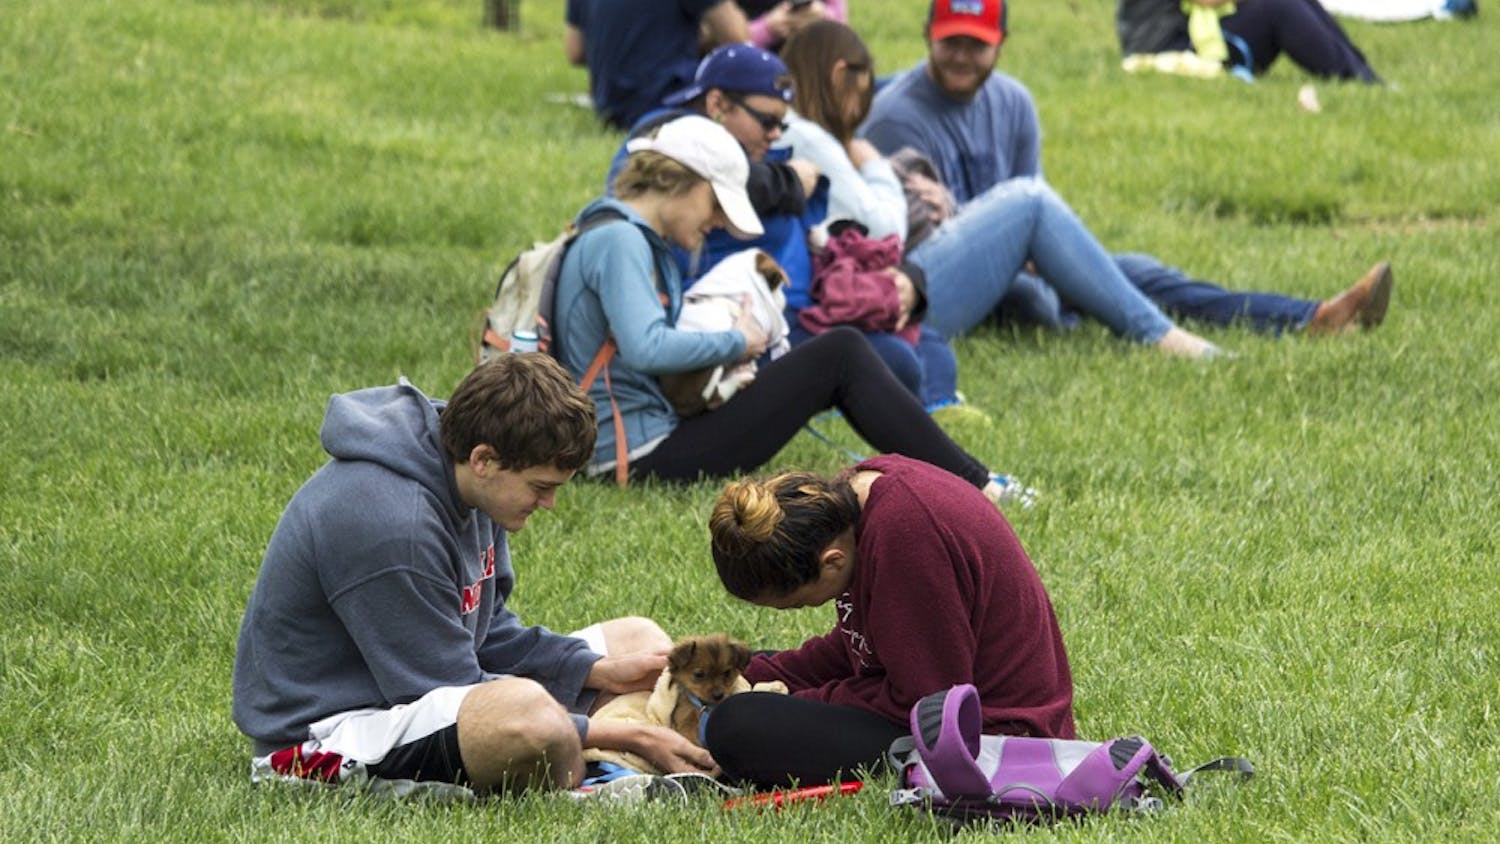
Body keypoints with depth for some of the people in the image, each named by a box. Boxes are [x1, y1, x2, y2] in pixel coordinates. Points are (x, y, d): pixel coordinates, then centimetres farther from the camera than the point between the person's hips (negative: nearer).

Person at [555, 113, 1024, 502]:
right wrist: (737, 343, -14)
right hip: (641, 453, -11)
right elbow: (646, 348, -29)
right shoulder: (617, 241, -15)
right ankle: (971, 486, -5)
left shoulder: (638, 240, 18)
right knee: (840, 355, -9)